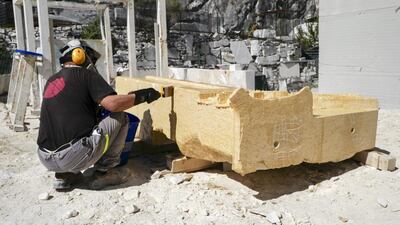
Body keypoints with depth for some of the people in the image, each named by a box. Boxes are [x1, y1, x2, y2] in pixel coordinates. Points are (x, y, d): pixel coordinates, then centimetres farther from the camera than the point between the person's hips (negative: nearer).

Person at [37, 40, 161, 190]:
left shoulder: (51, 81, 18)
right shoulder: (86, 74, -1)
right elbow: (112, 103, -15)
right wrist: (142, 96, -2)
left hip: (46, 159, 7)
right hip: (74, 158, -7)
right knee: (120, 118, 8)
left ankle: (64, 175, 17)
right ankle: (104, 170, 10)